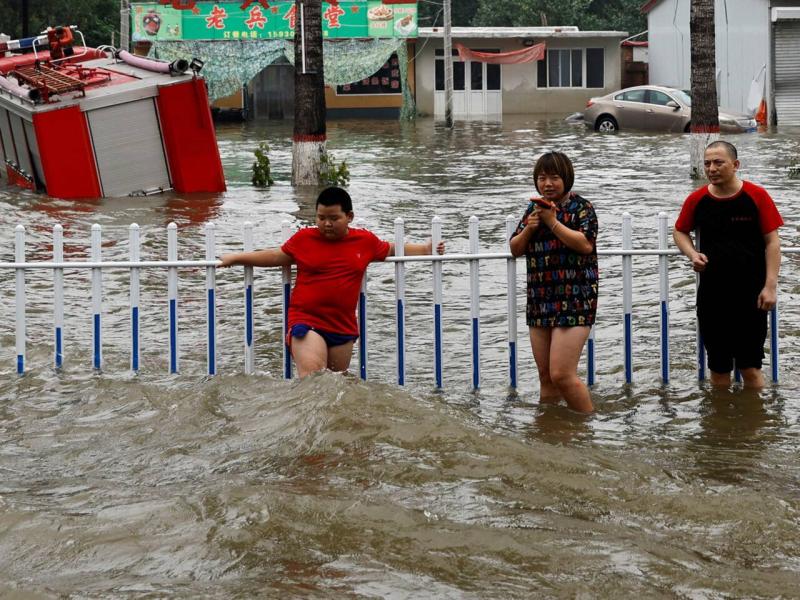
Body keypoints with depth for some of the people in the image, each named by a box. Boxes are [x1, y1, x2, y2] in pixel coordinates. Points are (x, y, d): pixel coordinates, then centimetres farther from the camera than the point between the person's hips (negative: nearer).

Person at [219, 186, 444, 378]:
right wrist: (235, 258, 16)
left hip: (343, 326, 3)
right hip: (306, 322, -3)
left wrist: (427, 249, 22)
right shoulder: (304, 239, 2)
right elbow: (278, 256, 15)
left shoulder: (366, 241, 6)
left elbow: (391, 250, 24)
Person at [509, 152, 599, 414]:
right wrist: (528, 228, -5)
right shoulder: (534, 208, 15)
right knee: (546, 377, 9)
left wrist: (553, 222, -16)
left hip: (574, 302, -6)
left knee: (562, 375, -15)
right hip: (540, 302, 7)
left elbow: (586, 244, -17)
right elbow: (515, 249, 14)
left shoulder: (581, 207, -3)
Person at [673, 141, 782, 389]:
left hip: (750, 295, -3)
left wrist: (770, 286, -11)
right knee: (718, 368, 11)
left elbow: (772, 242, -5)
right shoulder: (697, 200, 0)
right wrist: (692, 254, -4)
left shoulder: (757, 196, -7)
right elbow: (680, 231, 17)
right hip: (711, 296, 3)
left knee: (750, 368, -3)